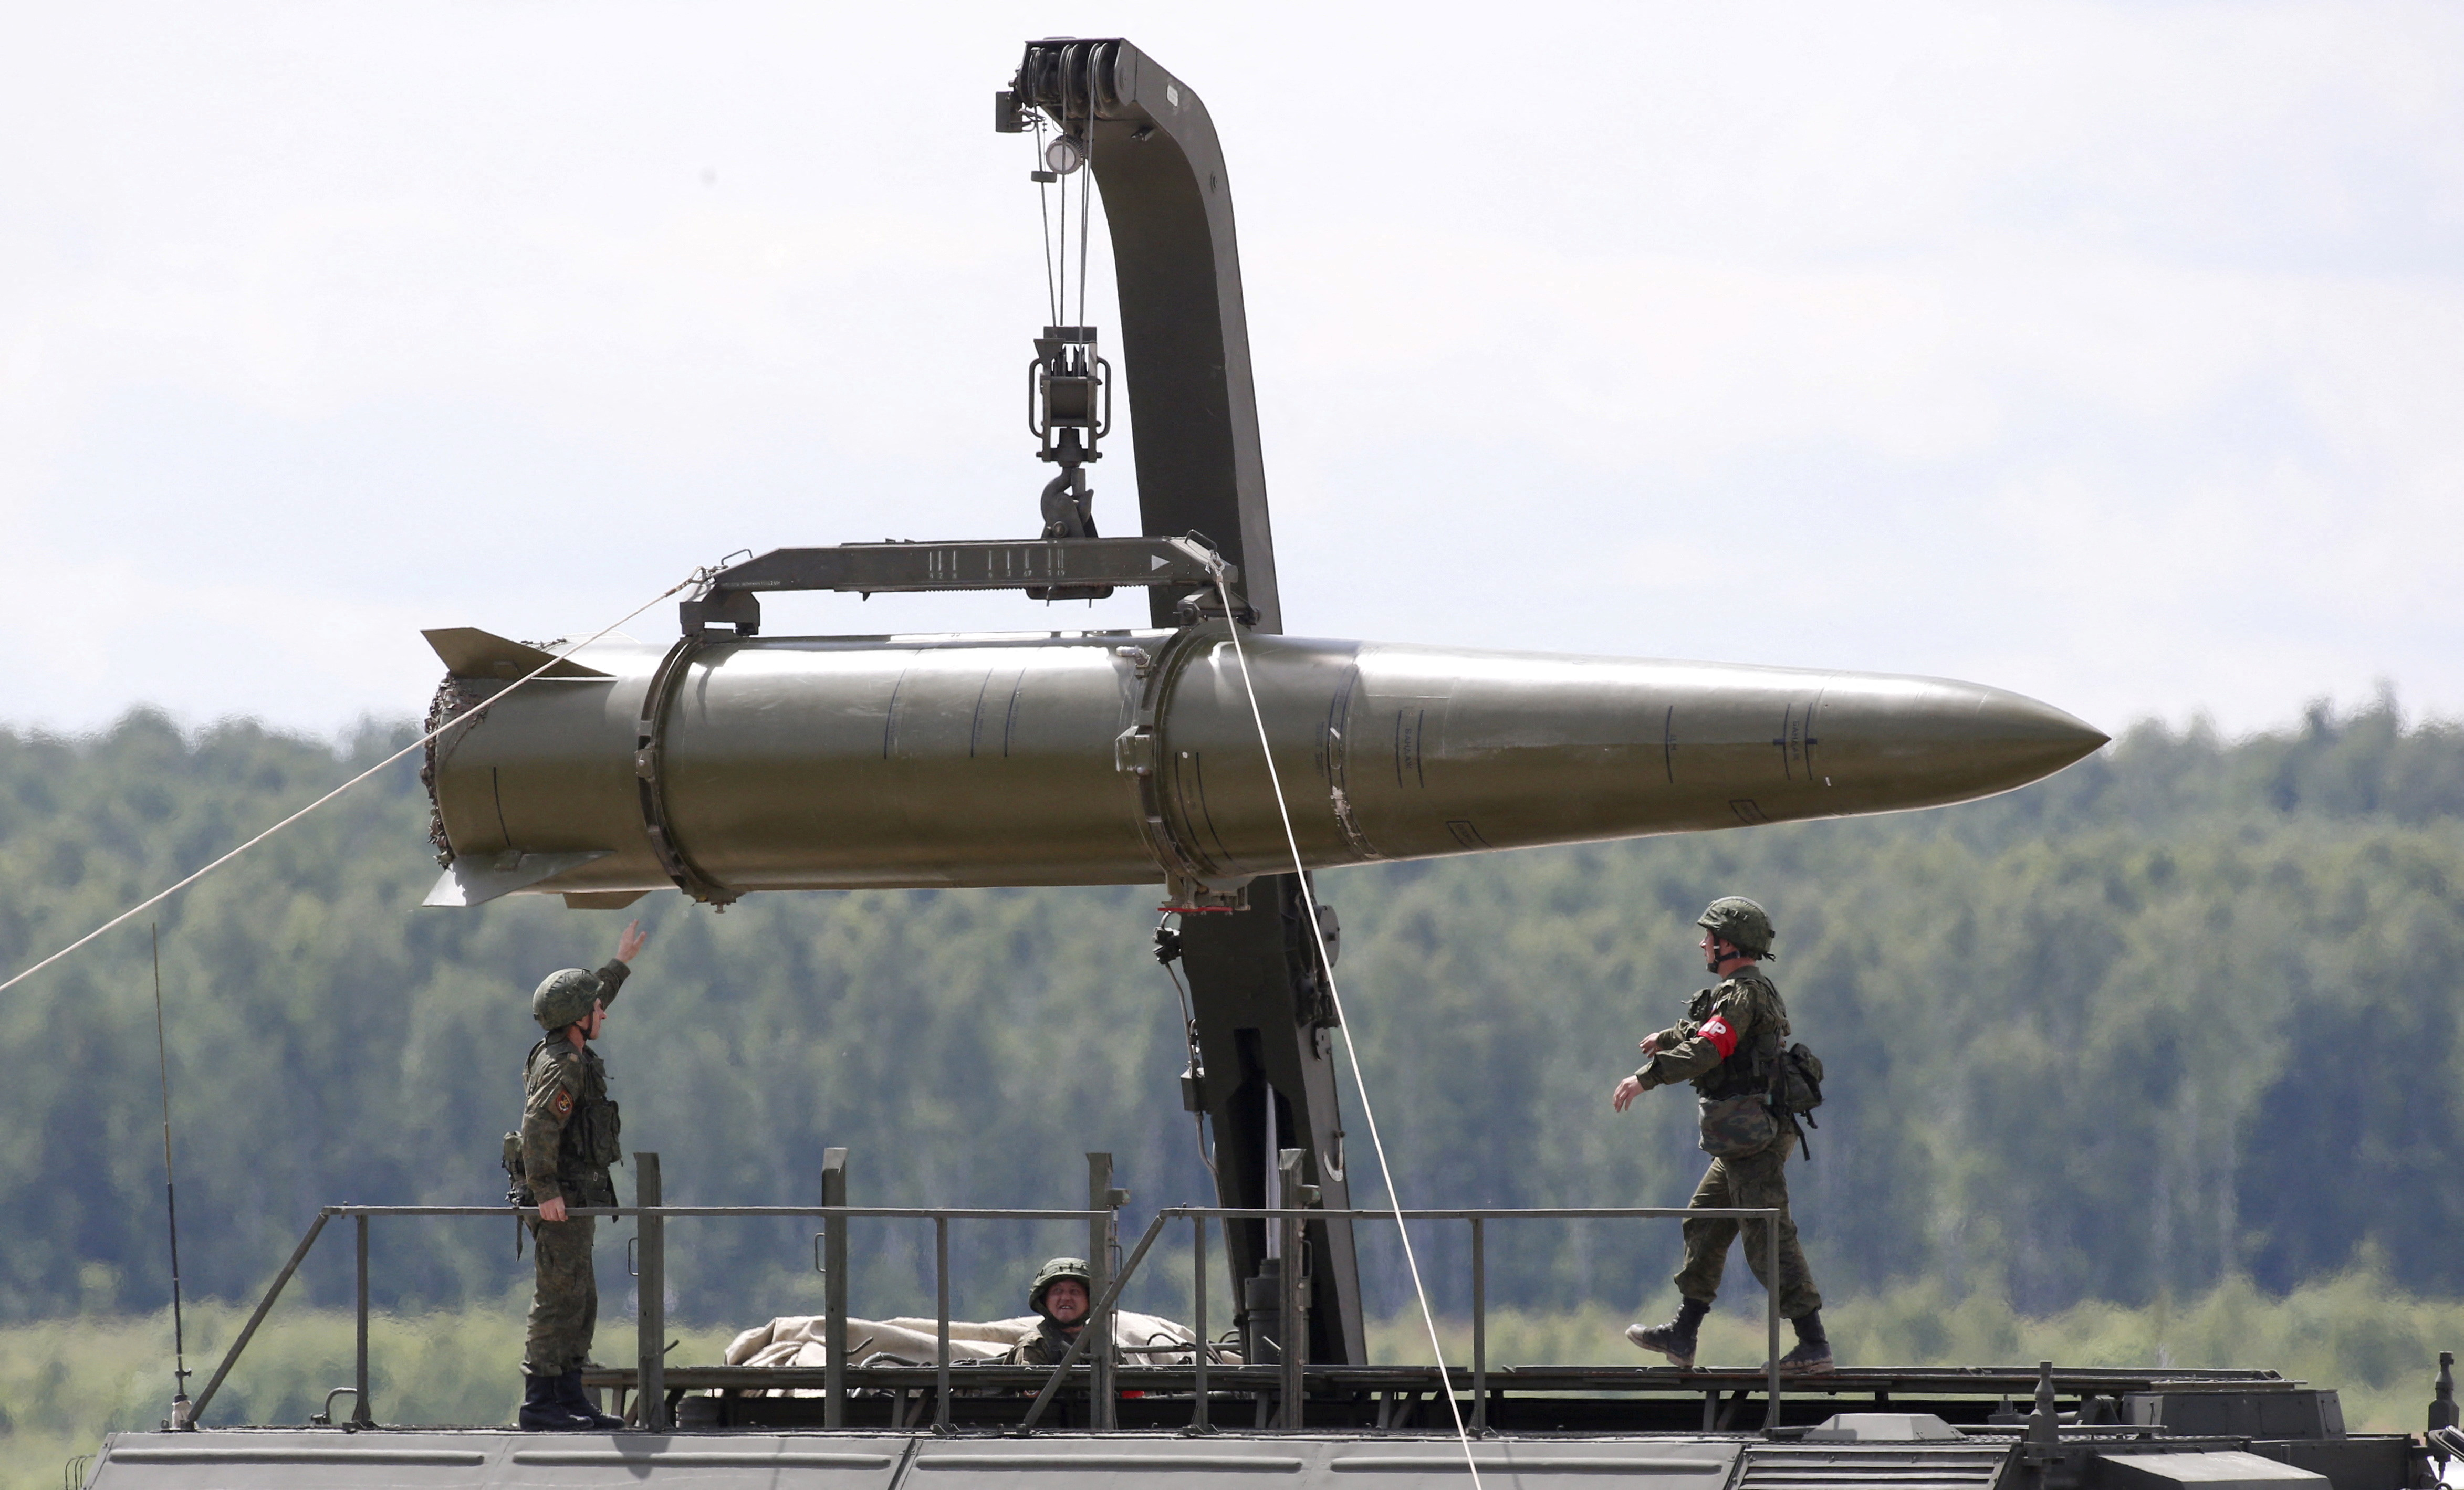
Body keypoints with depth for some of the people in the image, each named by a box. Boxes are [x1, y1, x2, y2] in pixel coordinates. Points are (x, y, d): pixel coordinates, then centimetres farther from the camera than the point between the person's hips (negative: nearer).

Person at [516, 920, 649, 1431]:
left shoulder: (568, 1053, 14)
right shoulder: (562, 1066, -16)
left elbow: (588, 1005, 35)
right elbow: (539, 1126, -27)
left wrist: (620, 965, 43)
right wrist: (546, 1191, -29)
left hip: (573, 1201, 10)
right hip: (563, 1199, -10)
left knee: (582, 1305, 12)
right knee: (560, 1301, -10)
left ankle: (571, 1398, 14)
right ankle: (540, 1402, -11)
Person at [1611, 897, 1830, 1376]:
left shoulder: (1742, 994, -14)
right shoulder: (1755, 991, 18)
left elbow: (1706, 1049, -29)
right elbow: (1701, 1026, 39)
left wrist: (1646, 1077, -32)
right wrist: (1667, 1038, 53)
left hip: (1751, 1136, -11)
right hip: (1751, 1139, 11)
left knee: (1770, 1239, -11)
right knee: (1705, 1224, 17)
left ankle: (1813, 1345, -13)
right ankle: (1682, 1335, 22)